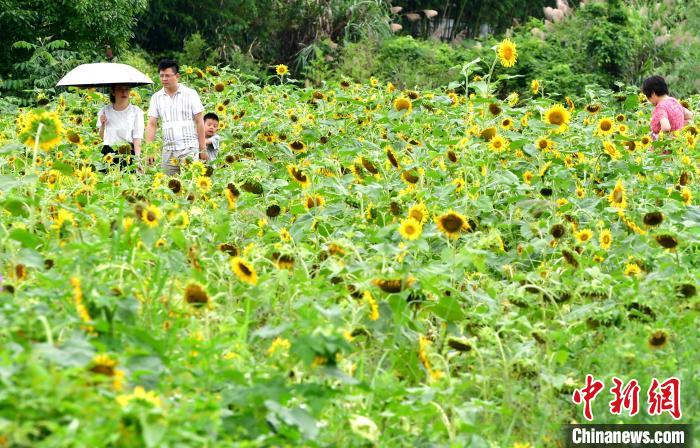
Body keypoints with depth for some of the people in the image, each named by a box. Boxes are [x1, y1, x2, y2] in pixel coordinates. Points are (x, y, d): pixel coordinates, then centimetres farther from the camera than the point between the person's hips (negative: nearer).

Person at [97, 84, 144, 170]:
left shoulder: (136, 111, -1)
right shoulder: (105, 111, 9)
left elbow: (137, 139, -8)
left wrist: (137, 158, -20)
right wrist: (102, 124, -1)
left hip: (128, 154, -3)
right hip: (108, 154, 3)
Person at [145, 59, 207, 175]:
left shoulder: (191, 94, 1)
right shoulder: (156, 97, 9)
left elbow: (199, 122, 1)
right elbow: (152, 125, 7)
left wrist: (203, 148, -2)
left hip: (189, 149, -3)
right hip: (168, 151, 3)